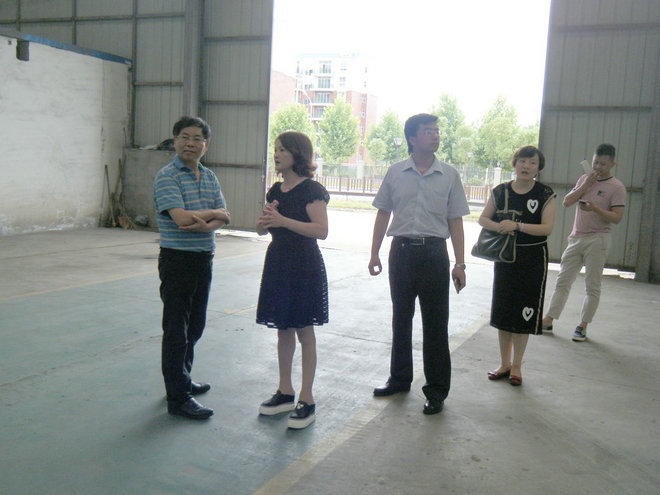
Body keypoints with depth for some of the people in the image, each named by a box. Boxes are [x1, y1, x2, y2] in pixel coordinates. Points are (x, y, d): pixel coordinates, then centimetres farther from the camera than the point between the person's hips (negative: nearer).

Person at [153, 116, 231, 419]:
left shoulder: (210, 177, 11)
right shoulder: (167, 176, -11)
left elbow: (224, 217, 2)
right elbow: (181, 217, -24)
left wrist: (205, 225, -20)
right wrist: (214, 215, -8)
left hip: (204, 258, 7)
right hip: (177, 259, -7)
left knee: (195, 326, 17)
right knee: (176, 329, 0)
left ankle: (182, 379, 35)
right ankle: (178, 398, 9)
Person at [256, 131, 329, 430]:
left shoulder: (311, 190, -11)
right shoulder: (276, 190, 12)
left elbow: (321, 230, -22)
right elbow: (262, 229, 16)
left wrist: (283, 220, -25)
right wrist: (265, 220, -7)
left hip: (304, 266, -7)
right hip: (278, 262, 8)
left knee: (304, 332, 0)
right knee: (283, 331, 14)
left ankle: (306, 399, 9)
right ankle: (285, 392, 25)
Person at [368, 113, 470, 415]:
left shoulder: (449, 175, 3)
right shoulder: (395, 173, 5)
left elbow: (455, 221, 2)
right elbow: (383, 214, 9)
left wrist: (459, 263, -2)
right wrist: (374, 254, 5)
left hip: (434, 252, -1)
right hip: (401, 250, 2)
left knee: (435, 324, 2)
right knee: (401, 318, 13)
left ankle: (436, 390, 15)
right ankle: (400, 379, 30)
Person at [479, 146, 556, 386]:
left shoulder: (545, 194, -5)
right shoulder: (501, 191, 3)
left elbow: (547, 228, -13)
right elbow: (483, 218, 5)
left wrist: (517, 225, -24)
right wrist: (499, 227, -15)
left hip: (533, 259, -3)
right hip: (505, 256, 3)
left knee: (524, 313, 2)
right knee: (502, 311, 9)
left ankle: (516, 366, 17)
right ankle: (504, 363, 23)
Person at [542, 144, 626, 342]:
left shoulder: (616, 187, -4)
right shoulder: (584, 179, 13)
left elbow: (617, 217, -11)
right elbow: (566, 202, 5)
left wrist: (595, 208, -25)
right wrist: (584, 186, -5)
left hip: (597, 240, -5)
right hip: (576, 238, 5)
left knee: (592, 286, 1)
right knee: (562, 281, 6)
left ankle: (583, 326, 9)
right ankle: (548, 320, 10)